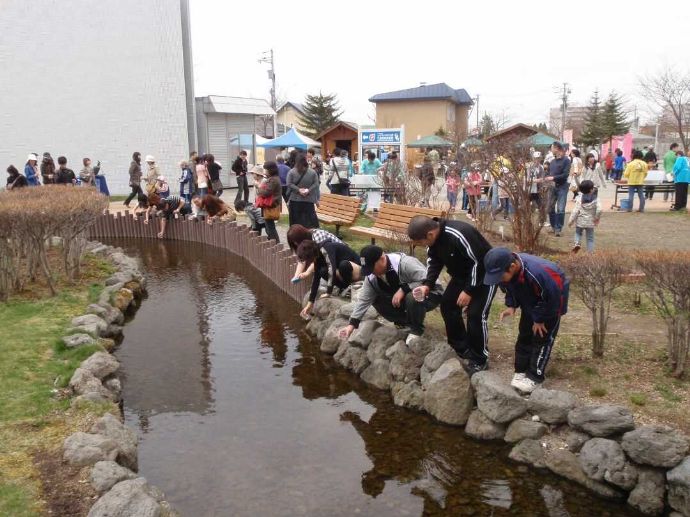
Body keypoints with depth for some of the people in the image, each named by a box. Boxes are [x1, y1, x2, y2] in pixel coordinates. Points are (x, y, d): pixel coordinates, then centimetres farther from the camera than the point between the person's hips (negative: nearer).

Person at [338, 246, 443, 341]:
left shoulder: (405, 263, -34)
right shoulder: (372, 276, -12)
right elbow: (363, 300, -10)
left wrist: (403, 289, -36)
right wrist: (352, 324, -18)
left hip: (430, 294, -7)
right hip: (403, 298, 7)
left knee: (413, 297, -38)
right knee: (377, 300, -11)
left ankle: (417, 329, -10)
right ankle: (406, 321, 7)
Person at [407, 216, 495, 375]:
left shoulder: (459, 235, -38)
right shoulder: (432, 238, -12)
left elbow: (479, 263, -30)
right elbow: (435, 262, 2)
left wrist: (469, 290, -25)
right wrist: (427, 284, -12)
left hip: (485, 275, -8)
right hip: (462, 274, 8)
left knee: (476, 314, -14)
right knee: (447, 305, 5)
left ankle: (479, 359, 5)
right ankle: (461, 349, 20)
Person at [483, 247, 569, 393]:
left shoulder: (537, 273, -46)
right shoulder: (504, 271, -23)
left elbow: (552, 298, -31)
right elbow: (510, 290, 0)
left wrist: (540, 319, -19)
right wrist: (511, 306, -16)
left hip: (551, 303, -7)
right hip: (531, 303, 7)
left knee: (542, 338, -6)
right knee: (524, 336, 9)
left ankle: (535, 377, 2)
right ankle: (521, 371, 20)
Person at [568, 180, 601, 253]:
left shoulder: (579, 198, -8)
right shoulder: (596, 199, -10)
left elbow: (576, 210, -10)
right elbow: (599, 210, -20)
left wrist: (571, 220, -4)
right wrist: (597, 218, -3)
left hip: (580, 221, 0)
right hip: (590, 222, 0)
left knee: (578, 233, 24)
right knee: (590, 238, 11)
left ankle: (577, 243, -2)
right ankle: (590, 252, 11)